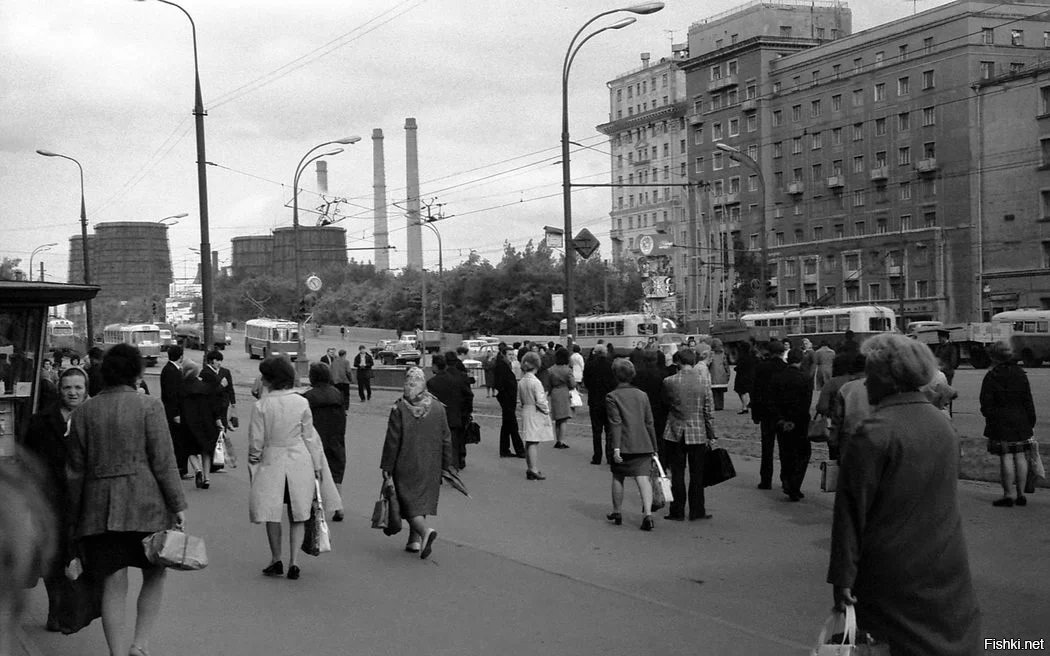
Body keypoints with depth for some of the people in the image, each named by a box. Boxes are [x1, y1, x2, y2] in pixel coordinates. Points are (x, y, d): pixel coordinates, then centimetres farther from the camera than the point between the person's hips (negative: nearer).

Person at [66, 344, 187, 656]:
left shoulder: (83, 412, 7)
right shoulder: (148, 406, -3)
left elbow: (75, 469, 10)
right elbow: (163, 460, -7)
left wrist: (75, 517, 17)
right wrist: (178, 505, -2)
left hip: (99, 506, 3)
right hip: (145, 502, -3)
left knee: (113, 583, 6)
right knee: (155, 574, 12)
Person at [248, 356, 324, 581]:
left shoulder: (261, 405, -11)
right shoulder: (301, 403, -5)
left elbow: (256, 440, -5)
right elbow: (309, 437, 2)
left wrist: (253, 460, 15)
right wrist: (317, 466, 12)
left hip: (272, 462, -2)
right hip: (299, 461, 2)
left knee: (272, 513, 12)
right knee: (297, 515, 10)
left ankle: (276, 560, 18)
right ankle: (293, 562, 5)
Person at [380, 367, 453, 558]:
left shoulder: (399, 409, -12)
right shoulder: (437, 408, -2)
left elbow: (392, 442, -10)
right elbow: (446, 440, 2)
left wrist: (387, 470, -3)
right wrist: (447, 466, 11)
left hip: (406, 467, -4)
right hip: (431, 468, 4)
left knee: (410, 503, 2)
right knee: (422, 501, 18)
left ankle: (425, 531, -22)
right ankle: (415, 541, 21)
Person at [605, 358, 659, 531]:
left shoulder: (612, 397, -6)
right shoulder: (642, 395, 9)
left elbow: (615, 424, -14)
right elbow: (649, 423, 11)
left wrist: (615, 448, -17)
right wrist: (653, 447, 17)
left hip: (623, 445, -3)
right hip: (643, 445, 3)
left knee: (618, 478, 14)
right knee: (643, 478, -4)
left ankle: (616, 512, 26)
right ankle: (648, 513, -19)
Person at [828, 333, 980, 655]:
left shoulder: (875, 432, -17)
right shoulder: (942, 424, 5)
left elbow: (853, 509, -16)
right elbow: (947, 496, 13)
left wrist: (842, 575, -13)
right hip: (947, 568, 6)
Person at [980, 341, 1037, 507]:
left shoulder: (991, 377, -7)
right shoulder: (1020, 374, 6)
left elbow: (986, 404, -7)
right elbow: (1028, 401, 7)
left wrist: (990, 418, 8)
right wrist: (1031, 421, 12)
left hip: (1000, 423, -4)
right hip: (1021, 422, 4)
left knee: (1006, 458, -4)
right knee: (1020, 457, 7)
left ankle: (1008, 496, -2)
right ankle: (1021, 495, 11)